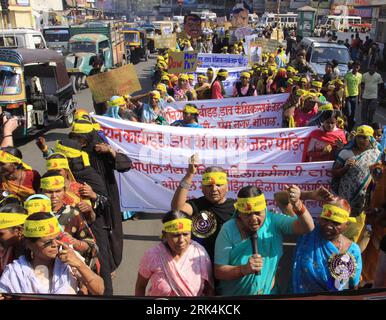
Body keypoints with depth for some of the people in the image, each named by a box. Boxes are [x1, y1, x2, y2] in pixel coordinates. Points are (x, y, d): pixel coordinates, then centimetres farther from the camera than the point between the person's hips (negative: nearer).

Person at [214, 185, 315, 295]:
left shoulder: (274, 221, -14)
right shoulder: (228, 230, -21)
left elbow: (307, 227, -23)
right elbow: (218, 272, -19)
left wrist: (297, 204, -40)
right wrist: (244, 269, -35)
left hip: (268, 292, 3)